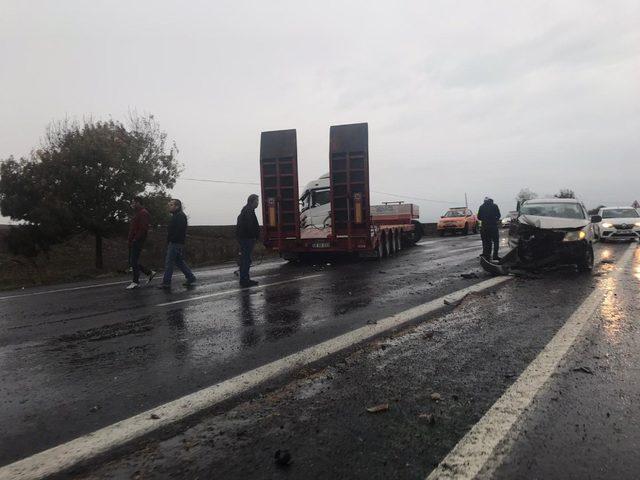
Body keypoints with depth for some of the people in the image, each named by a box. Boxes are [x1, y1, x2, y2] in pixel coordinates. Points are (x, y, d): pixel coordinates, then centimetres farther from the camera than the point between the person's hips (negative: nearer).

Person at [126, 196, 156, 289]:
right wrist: (131, 239, 14)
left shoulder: (143, 213, -12)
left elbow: (143, 229, -22)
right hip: (133, 242, 11)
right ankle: (149, 273, 20)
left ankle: (135, 282, 2)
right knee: (132, 262, 12)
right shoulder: (138, 213, 21)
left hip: (137, 242, -10)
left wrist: (135, 239, -20)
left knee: (134, 261, -6)